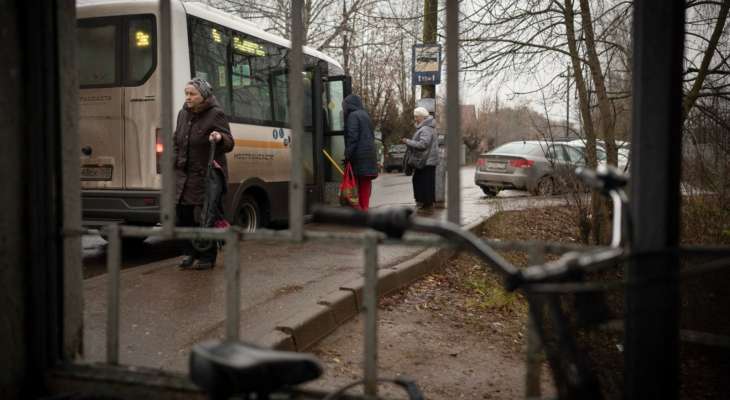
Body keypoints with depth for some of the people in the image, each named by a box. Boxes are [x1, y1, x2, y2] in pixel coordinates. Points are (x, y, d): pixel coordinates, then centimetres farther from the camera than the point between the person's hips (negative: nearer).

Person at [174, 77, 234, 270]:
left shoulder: (216, 115, -10)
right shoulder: (183, 114, 11)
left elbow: (229, 143, -13)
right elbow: (176, 140, 22)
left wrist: (220, 137, -35)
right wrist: (176, 161, 10)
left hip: (207, 175, -6)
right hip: (184, 175, 7)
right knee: (183, 213, 6)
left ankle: (207, 257, 11)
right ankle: (189, 252, 22)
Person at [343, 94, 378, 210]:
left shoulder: (353, 116, -8)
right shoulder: (365, 115, 17)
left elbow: (352, 137, -16)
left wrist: (348, 154, -15)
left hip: (360, 155, -8)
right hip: (370, 153, 8)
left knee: (362, 182, -5)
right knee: (366, 182, 11)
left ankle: (363, 207, -3)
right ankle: (365, 206, 15)